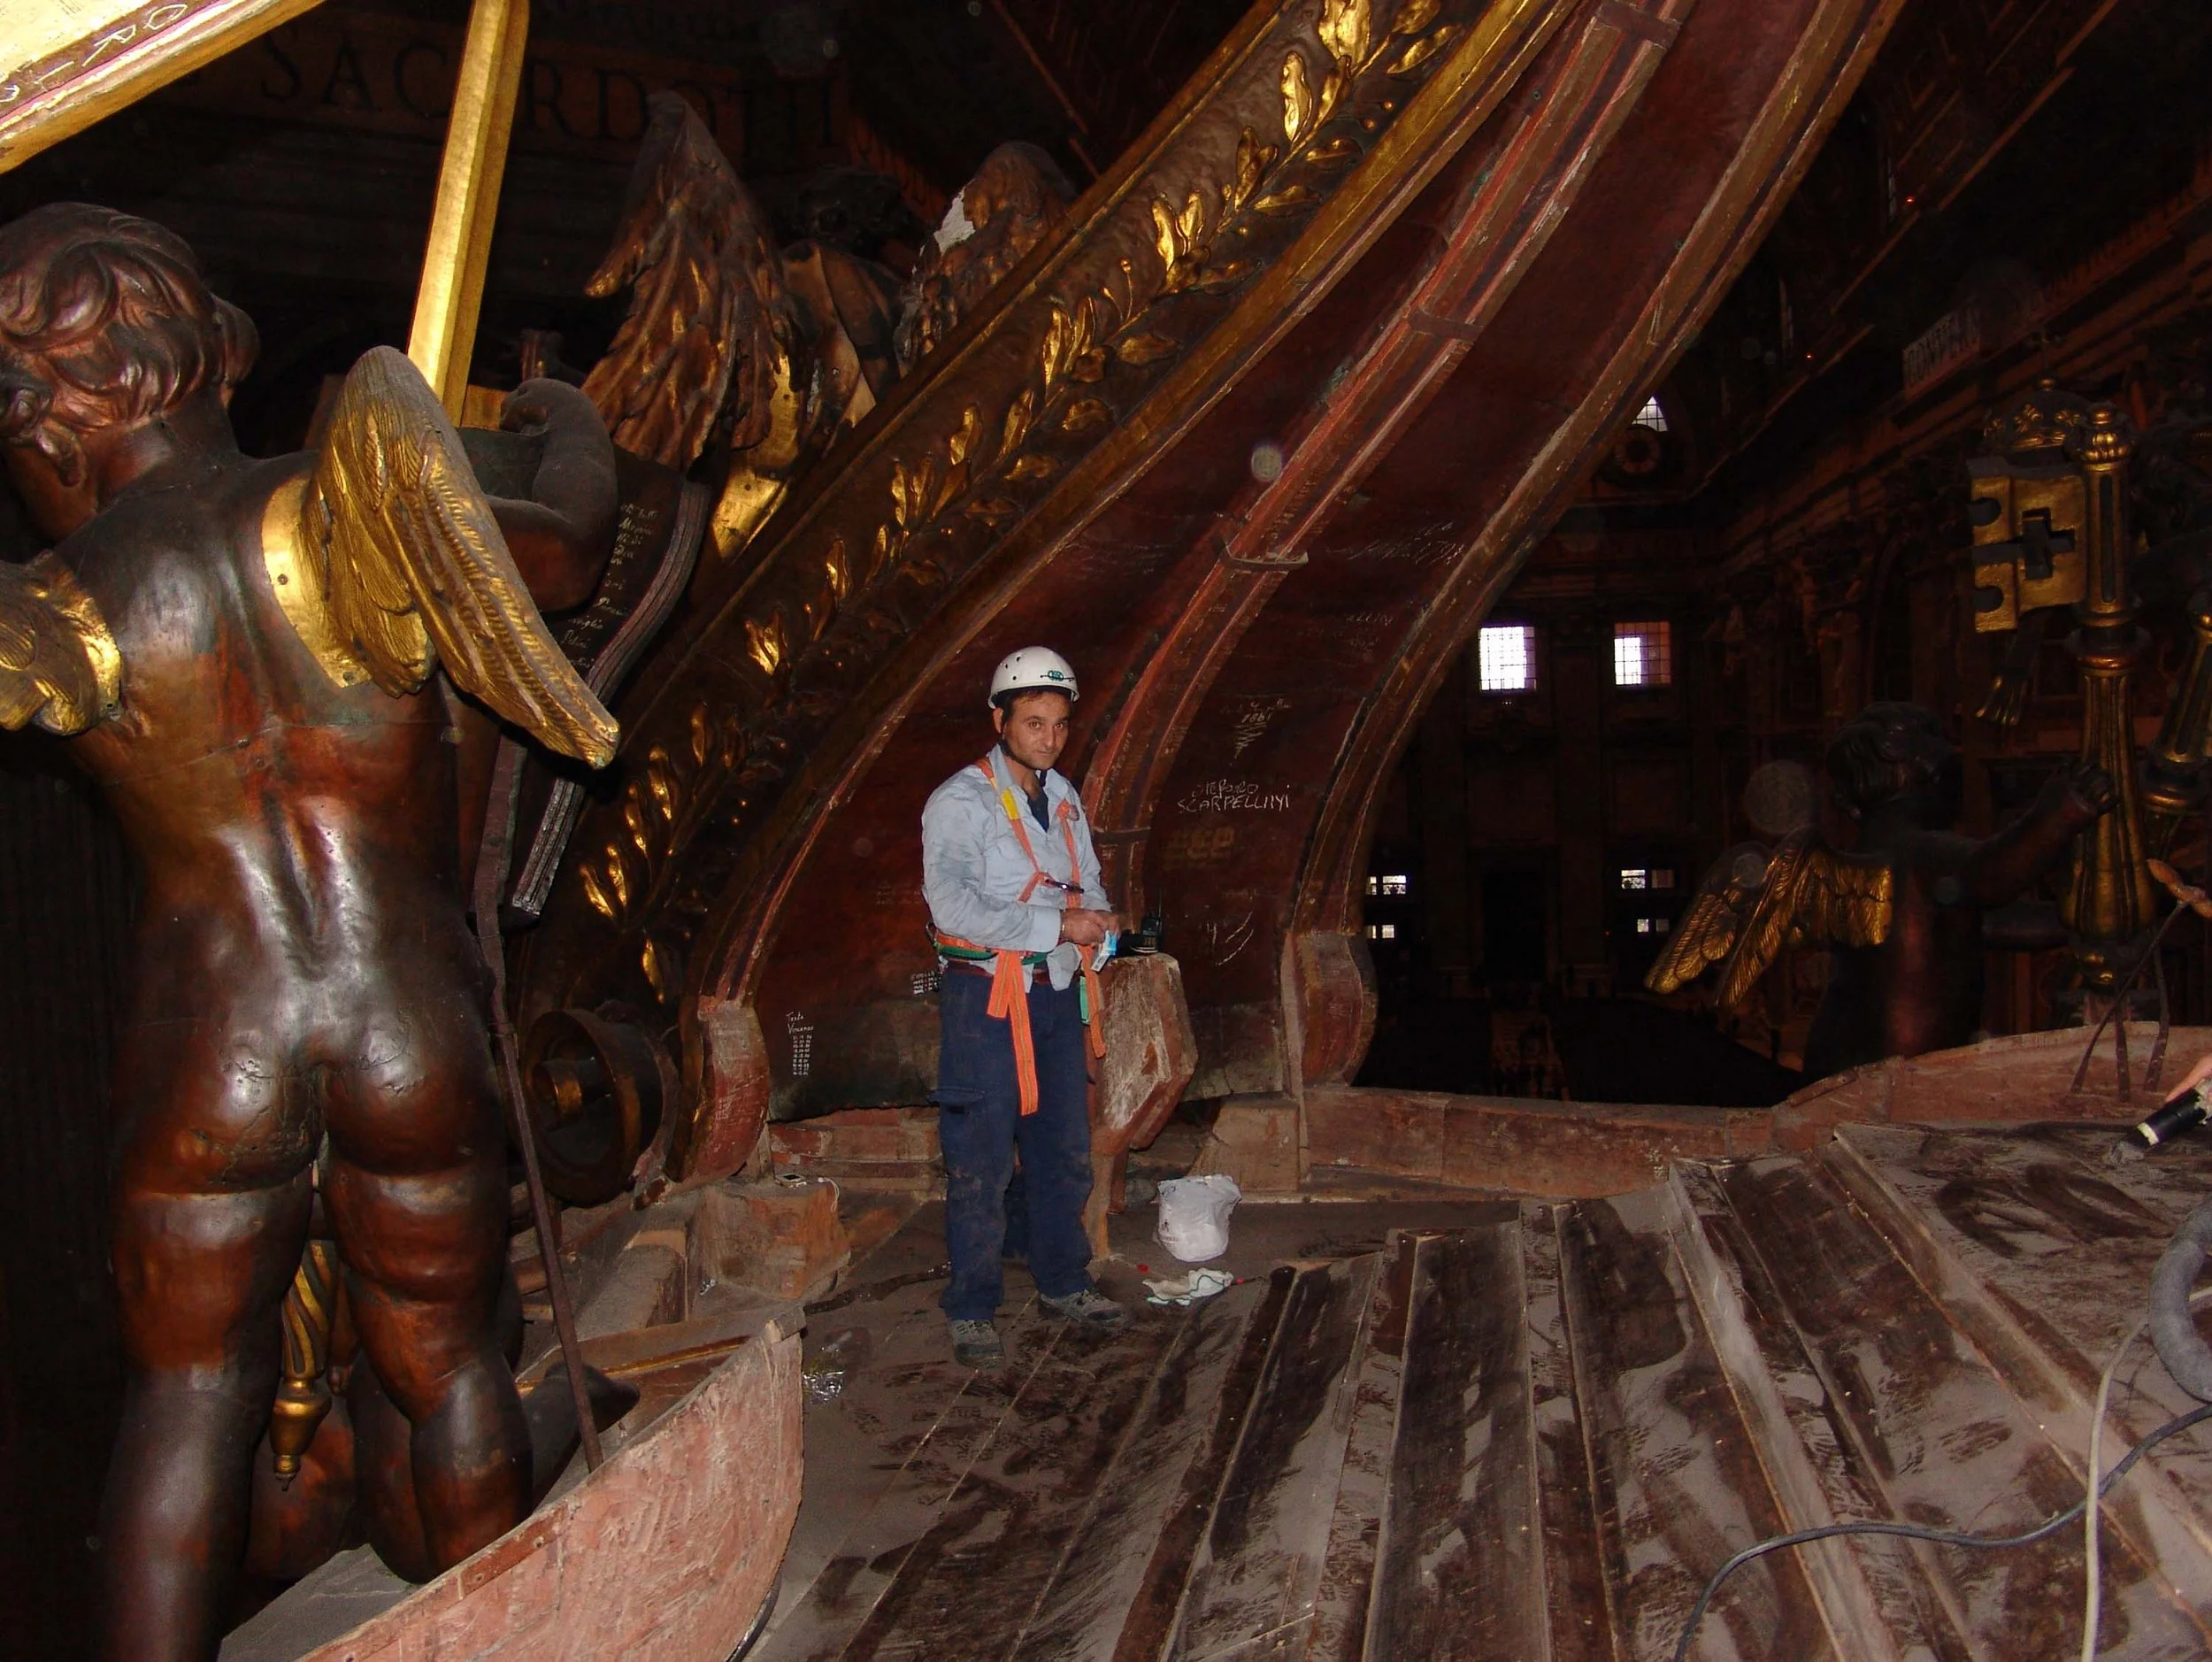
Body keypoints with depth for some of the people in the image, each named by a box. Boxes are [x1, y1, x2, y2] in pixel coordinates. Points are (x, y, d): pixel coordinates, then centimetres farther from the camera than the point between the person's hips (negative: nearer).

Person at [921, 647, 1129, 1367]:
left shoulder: (1063, 798, 13)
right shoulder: (960, 801, -10)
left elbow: (1088, 884, 20)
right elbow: (953, 906, -21)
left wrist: (1097, 920, -4)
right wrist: (1057, 926, -22)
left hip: (1056, 992, 7)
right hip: (986, 997, -7)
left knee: (1065, 1150, 15)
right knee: (982, 1162, -1)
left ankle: (1063, 1284, 31)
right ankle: (972, 1313, 12)